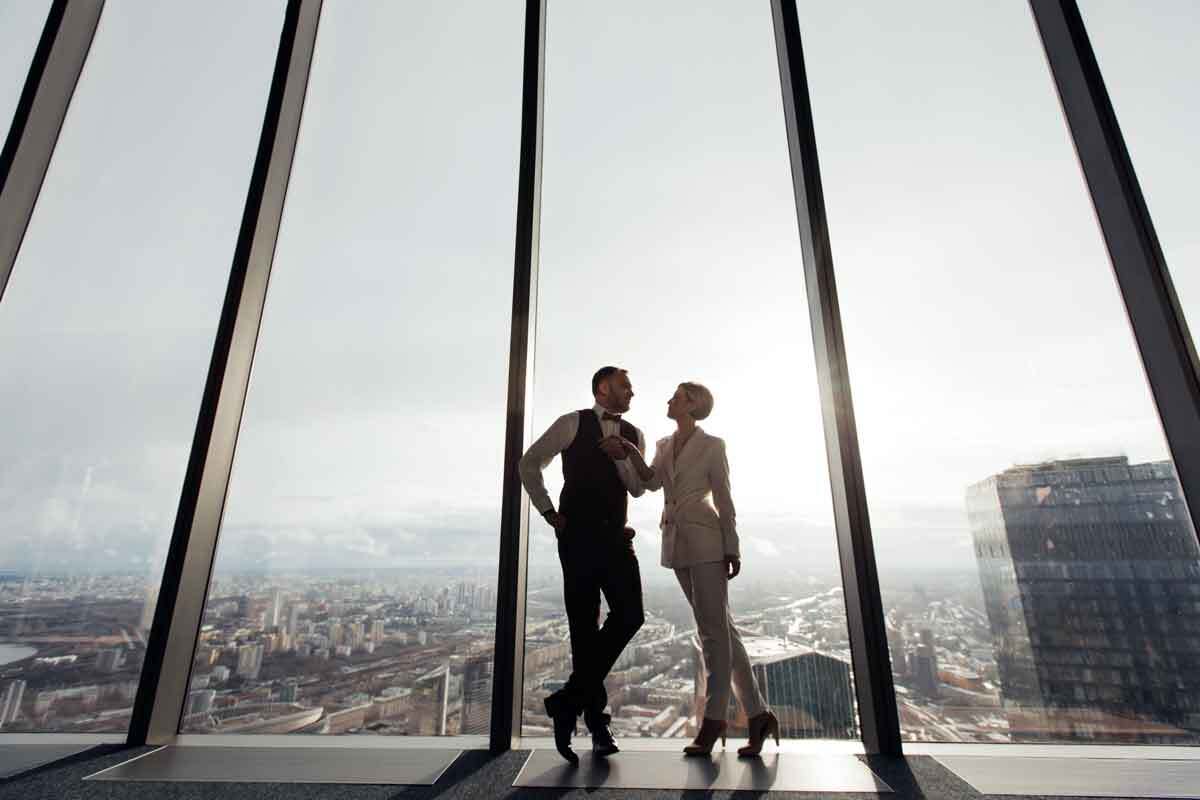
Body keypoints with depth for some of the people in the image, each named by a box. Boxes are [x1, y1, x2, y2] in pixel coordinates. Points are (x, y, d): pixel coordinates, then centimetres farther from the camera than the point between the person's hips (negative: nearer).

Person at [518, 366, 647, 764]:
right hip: (578, 536, -4)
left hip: (615, 537, 4)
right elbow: (529, 464, 3)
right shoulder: (572, 424, -2)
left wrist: (621, 457, -14)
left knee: (630, 615, -6)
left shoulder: (633, 436, 11)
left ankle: (570, 699, 9)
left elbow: (638, 488, 4)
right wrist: (548, 512, -2)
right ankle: (597, 720, 19)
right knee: (584, 626, 2)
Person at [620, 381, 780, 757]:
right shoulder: (664, 445, 14)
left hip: (705, 541, -6)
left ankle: (713, 717, 12)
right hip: (676, 543, 6)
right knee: (719, 628, 10)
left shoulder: (712, 445, -2)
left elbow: (724, 500, -4)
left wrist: (732, 550, -6)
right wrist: (632, 453, -15)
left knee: (713, 628, -2)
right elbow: (651, 482, 0)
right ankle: (758, 714, 20)